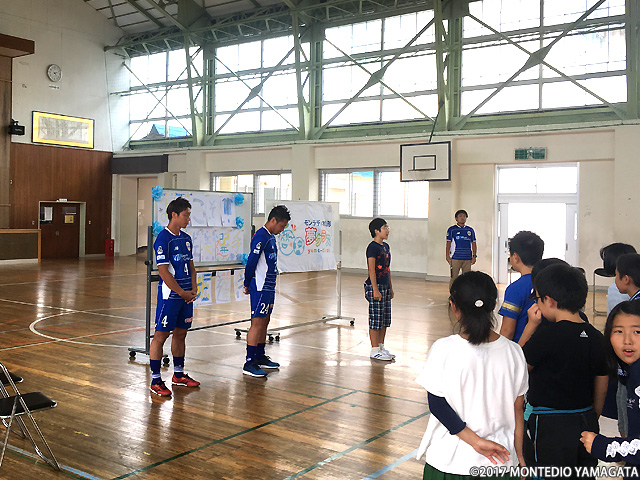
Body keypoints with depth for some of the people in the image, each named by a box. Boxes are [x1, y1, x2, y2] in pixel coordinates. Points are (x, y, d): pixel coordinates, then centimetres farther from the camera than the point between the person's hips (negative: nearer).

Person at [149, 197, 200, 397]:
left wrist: (193, 290, 4)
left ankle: (179, 375, 27)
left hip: (186, 296, 8)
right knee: (160, 335, -2)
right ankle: (155, 381, 4)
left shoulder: (186, 239, 12)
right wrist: (182, 292, -12)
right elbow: (163, 272, -16)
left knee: (181, 334, 15)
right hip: (169, 296, -8)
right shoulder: (163, 239, -12)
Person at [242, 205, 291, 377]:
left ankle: (260, 357, 26)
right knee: (257, 323, -8)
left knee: (265, 321, 15)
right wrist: (247, 284, -9)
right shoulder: (261, 237, -17)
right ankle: (249, 363, -5)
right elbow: (251, 261, -19)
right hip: (260, 288, -10)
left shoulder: (271, 237, 15)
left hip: (269, 287, 10)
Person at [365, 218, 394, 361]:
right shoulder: (372, 247, -12)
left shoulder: (386, 246, 14)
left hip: (385, 286, 9)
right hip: (375, 286, -9)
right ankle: (375, 350, 4)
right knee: (375, 320, -3)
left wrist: (391, 287, 19)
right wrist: (375, 289, -20)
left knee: (385, 320, 13)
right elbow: (371, 270, -16)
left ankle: (381, 346, 24)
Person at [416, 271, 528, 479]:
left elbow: (437, 405, -15)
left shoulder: (444, 350, -16)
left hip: (451, 460, -2)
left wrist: (474, 440, -10)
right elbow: (518, 409, 1)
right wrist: (518, 454, 11)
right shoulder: (513, 351, -7)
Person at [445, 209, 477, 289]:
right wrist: (447, 256, -4)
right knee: (454, 278, -1)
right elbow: (448, 243, 3)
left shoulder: (470, 230, 12)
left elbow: (473, 244, 14)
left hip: (467, 258, 3)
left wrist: (474, 256, 4)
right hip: (455, 258, -3)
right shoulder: (452, 229, 4)